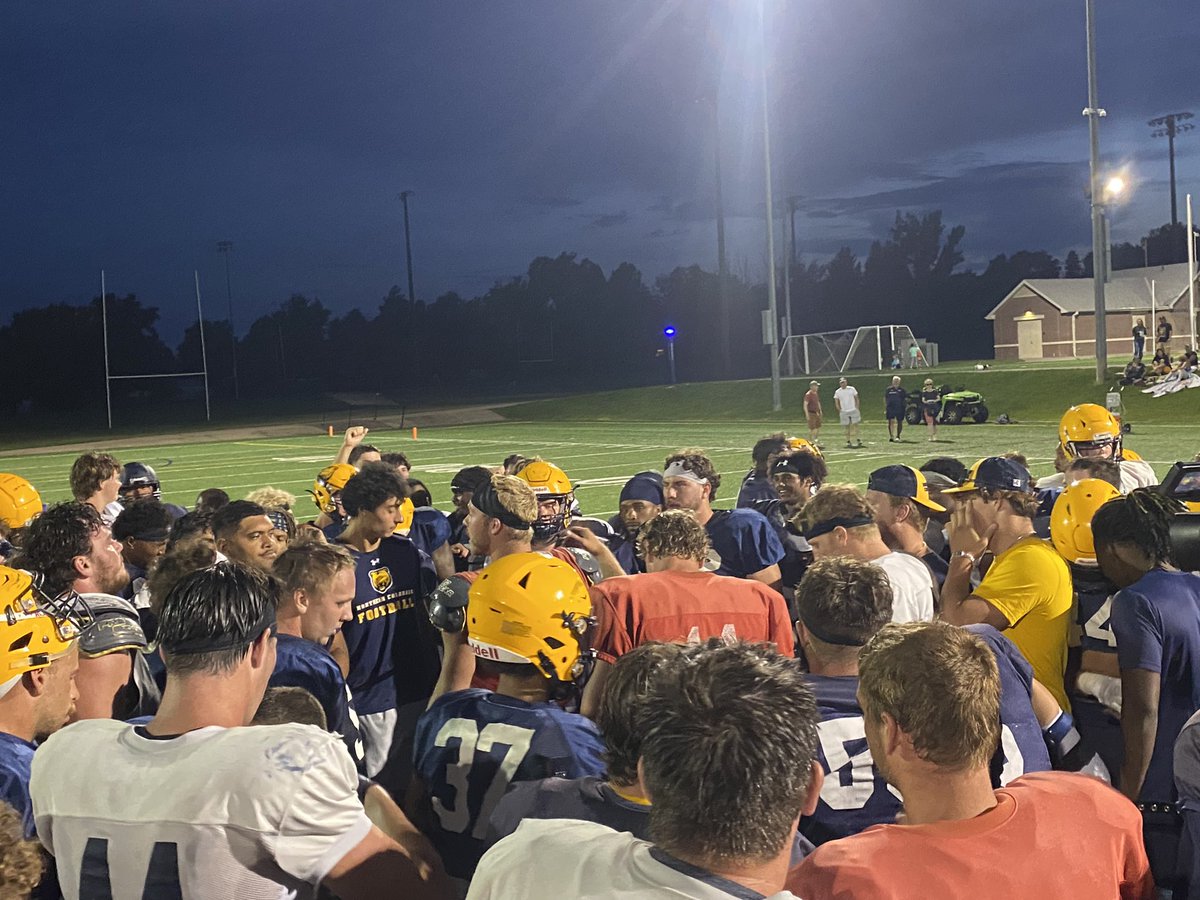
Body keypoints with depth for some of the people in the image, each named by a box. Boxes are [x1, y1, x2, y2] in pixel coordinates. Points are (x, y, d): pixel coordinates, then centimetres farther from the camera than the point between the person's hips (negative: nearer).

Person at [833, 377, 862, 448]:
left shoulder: (852, 389, 1)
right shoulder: (837, 392, 0)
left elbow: (856, 399, 7)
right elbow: (836, 403, 6)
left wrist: (857, 408, 1)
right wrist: (840, 411, -1)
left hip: (853, 410, 0)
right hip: (844, 412, 0)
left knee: (855, 425, -1)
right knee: (847, 427, 2)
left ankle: (858, 440, 6)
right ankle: (848, 441, 7)